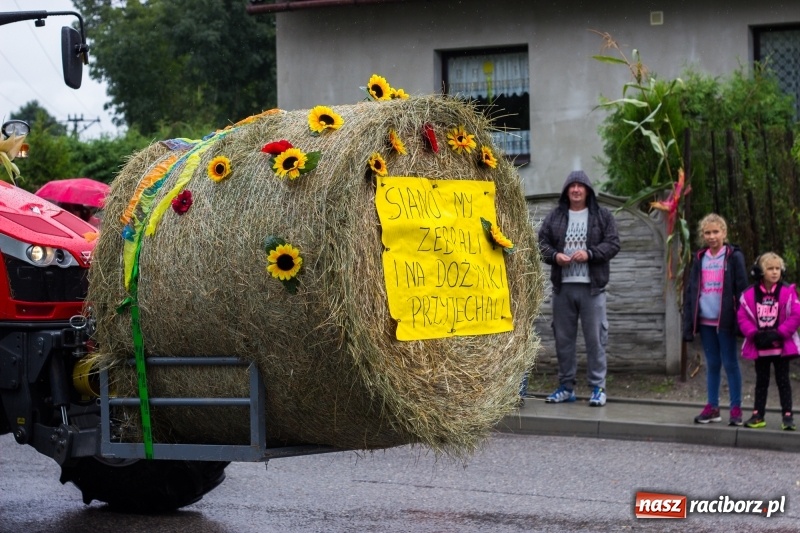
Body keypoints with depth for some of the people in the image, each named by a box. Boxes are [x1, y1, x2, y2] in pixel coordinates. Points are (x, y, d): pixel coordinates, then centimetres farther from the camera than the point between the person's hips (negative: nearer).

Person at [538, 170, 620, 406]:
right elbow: (542, 242, 9)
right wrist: (554, 255, -10)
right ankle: (566, 386, 17)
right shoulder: (555, 216, 10)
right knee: (563, 338, 8)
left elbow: (613, 243, -2)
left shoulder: (602, 216, 3)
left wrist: (589, 254, -16)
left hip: (591, 287, -3)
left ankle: (598, 387, 3)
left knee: (595, 338, -3)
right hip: (562, 286, 3)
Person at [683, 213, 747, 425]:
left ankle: (736, 408, 4)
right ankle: (712, 407, 14)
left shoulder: (734, 257, -2)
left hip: (725, 320, -4)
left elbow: (742, 289, -4)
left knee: (730, 363, -1)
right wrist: (689, 323, 6)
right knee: (712, 364, 10)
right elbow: (691, 290, 12)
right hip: (705, 319, 4)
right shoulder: (700, 258, 11)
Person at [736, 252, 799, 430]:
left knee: (783, 380, 4)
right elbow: (742, 317, -3)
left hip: (781, 346, -2)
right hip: (759, 347, 2)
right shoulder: (750, 294, -4)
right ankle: (758, 415, 17)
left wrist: (779, 333, -17)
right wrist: (755, 334, -15)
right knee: (761, 381, 12)